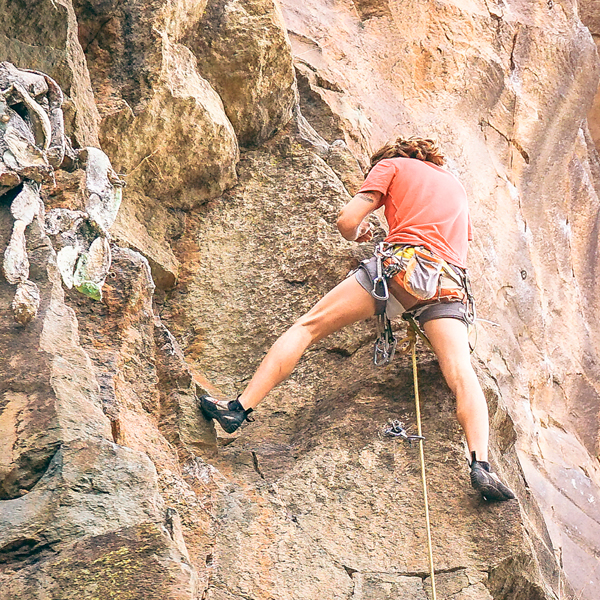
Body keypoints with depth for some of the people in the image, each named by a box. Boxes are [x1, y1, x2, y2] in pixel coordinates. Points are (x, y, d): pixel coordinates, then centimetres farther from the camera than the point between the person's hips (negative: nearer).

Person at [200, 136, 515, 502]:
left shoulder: (391, 165, 20)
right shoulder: (456, 184, 35)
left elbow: (347, 221, 9)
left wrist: (358, 234, 30)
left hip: (402, 262, -4)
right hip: (450, 281, 4)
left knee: (308, 326, 3)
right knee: (462, 374, -12)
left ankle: (240, 408, -3)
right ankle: (480, 464, -35)